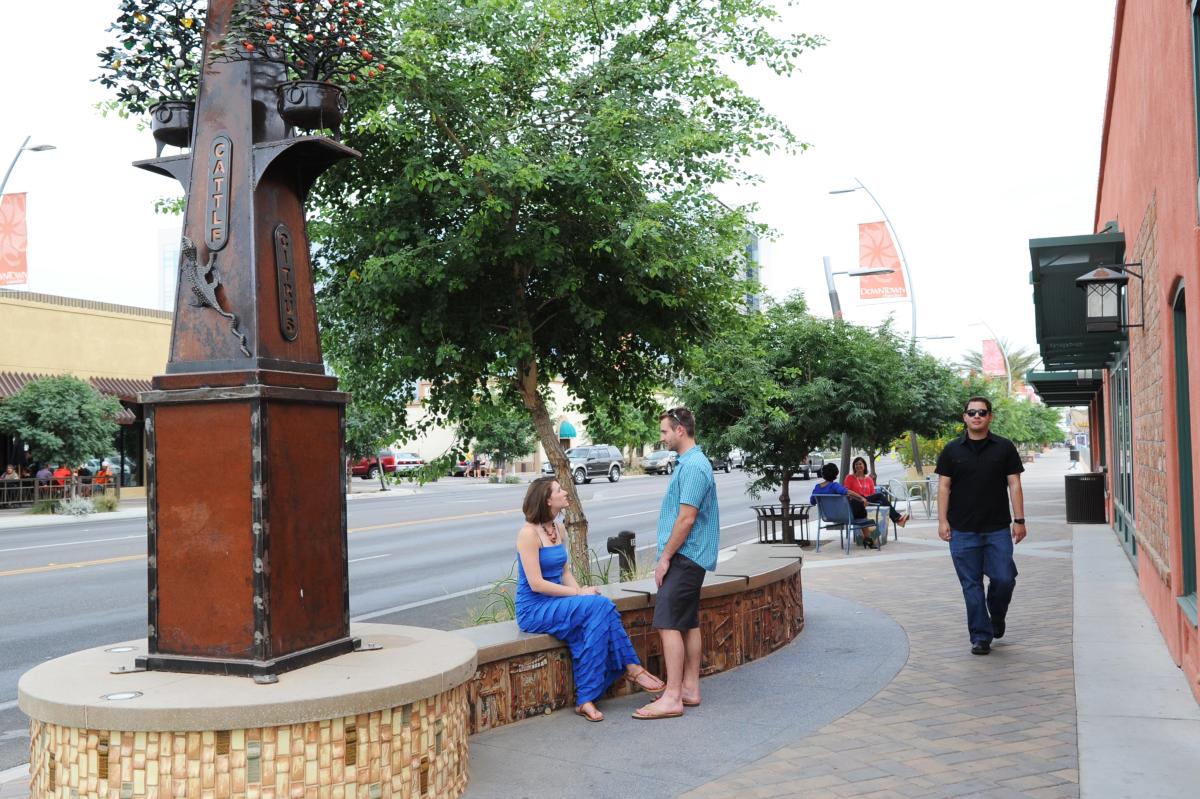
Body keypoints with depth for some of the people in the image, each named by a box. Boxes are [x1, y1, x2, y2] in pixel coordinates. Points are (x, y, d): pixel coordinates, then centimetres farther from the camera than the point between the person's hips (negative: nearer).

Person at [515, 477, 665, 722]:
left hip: (556, 604, 7)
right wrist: (578, 593, -17)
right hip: (534, 610, -7)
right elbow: (536, 584, -18)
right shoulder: (529, 533, -13)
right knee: (599, 605, -25)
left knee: (595, 619, -23)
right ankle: (631, 667, -13)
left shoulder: (559, 530, 13)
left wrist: (581, 592, -5)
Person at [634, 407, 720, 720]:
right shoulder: (688, 463, 15)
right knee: (689, 624, 12)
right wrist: (668, 555, 19)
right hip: (689, 558, 11)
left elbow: (686, 519, -21)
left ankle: (672, 698, -10)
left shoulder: (693, 466, -17)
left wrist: (665, 557, -15)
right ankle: (690, 689, 18)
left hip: (684, 558, -11)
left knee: (669, 624, -11)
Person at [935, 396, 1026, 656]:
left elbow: (1014, 485, 3)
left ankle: (996, 615, 26)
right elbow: (943, 487, 5)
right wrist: (942, 521, -3)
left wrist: (1019, 520, -2)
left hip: (998, 528, 0)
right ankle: (980, 636, 11)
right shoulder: (952, 450, 5)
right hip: (963, 530, 0)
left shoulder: (1004, 448, 4)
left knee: (1004, 578, -5)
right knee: (971, 585, 2)